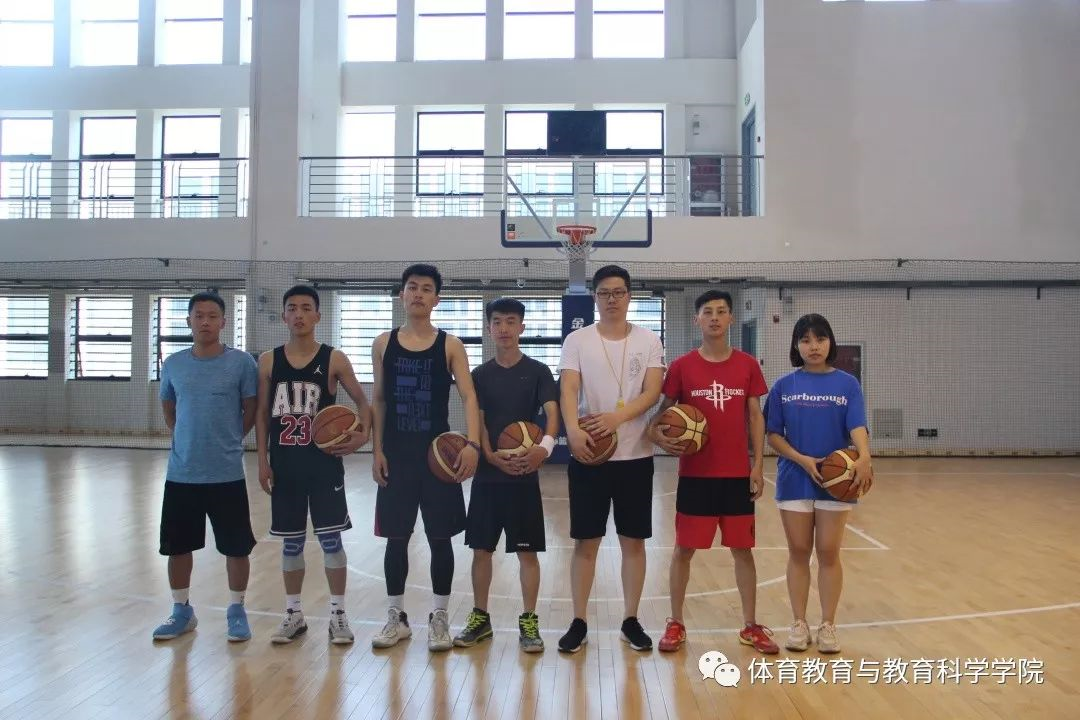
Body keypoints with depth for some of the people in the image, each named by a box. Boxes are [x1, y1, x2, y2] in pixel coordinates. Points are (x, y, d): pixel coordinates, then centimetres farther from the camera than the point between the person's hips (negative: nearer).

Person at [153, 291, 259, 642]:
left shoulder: (241, 362, -7)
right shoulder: (173, 364, 3)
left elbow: (251, 410, 1)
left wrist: (228, 440, 5)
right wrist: (188, 439, 12)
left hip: (227, 473, -3)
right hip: (180, 472, 3)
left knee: (236, 547, 5)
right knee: (177, 546, 13)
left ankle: (236, 610, 23)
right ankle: (182, 611, 31)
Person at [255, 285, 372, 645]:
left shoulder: (334, 359, -3)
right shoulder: (268, 361, 4)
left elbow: (362, 400, 3)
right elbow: (262, 414, 7)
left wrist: (362, 434, -14)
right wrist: (263, 460, 2)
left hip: (324, 461, -2)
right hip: (284, 463, 2)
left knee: (330, 538, 1)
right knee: (291, 541, 11)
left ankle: (338, 613, 12)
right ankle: (294, 613, 23)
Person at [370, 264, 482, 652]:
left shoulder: (450, 345, -1)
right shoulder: (384, 344, 5)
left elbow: (469, 397, -9)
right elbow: (379, 401, 7)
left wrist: (473, 443, -24)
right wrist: (377, 451, -1)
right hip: (396, 455, 2)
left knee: (441, 538, 5)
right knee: (396, 537, 8)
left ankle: (439, 617, 18)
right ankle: (397, 616, 22)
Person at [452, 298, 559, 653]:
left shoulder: (537, 371, 0)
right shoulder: (480, 375, 6)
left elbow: (552, 413, -11)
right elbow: (477, 421, 1)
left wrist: (545, 446, -31)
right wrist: (491, 455, -18)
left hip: (524, 475, -2)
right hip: (487, 473, 2)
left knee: (527, 551, 2)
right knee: (481, 548, 9)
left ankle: (529, 622, 14)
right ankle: (480, 617, 23)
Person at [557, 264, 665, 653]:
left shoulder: (649, 341, 3)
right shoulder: (577, 340, 1)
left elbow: (653, 392, -8)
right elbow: (568, 390, -12)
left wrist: (617, 417, -26)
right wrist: (573, 430, -31)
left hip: (635, 456, 1)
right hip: (588, 455, -1)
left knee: (633, 541, 8)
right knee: (585, 541, 5)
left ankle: (631, 621, 22)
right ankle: (579, 623, 16)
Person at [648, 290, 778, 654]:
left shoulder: (747, 365, 2)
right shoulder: (682, 367, -2)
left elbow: (755, 417, 6)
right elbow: (664, 410, 5)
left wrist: (758, 465, 0)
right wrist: (655, 431, -16)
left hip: (738, 474, 1)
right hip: (695, 474, -1)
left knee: (742, 550, 9)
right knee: (684, 549, 6)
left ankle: (750, 626, 21)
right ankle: (676, 624, 19)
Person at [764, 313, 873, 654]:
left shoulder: (847, 384, 0)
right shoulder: (784, 386, 1)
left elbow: (857, 427, -11)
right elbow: (773, 435, 0)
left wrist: (864, 458, -31)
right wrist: (802, 460, -15)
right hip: (795, 479, 1)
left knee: (828, 553, 6)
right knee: (798, 552, 7)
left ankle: (828, 625, 19)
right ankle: (799, 624, 19)